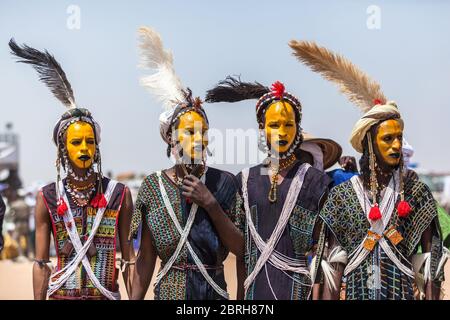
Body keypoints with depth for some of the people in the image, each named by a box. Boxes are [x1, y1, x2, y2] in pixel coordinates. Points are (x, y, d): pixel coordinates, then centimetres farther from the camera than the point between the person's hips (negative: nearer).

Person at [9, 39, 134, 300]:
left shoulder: (119, 195, -2)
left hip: (108, 294, 0)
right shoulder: (48, 197, -1)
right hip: (61, 294, 0)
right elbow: (41, 263, 2)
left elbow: (129, 258, 2)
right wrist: (39, 298, -2)